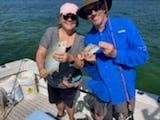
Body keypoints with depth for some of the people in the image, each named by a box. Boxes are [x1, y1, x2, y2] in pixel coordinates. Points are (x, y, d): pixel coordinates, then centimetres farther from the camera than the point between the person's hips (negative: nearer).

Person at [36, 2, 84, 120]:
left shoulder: (80, 39, -18)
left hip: (70, 81, -2)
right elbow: (40, 54, -16)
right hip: (52, 80, 2)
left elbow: (81, 64, -20)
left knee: (69, 103, 22)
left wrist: (70, 59, -42)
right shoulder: (51, 32, -17)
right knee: (58, 100, 29)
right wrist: (41, 68, -36)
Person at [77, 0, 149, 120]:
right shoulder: (89, 38, -3)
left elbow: (143, 55, -15)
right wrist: (91, 62, -19)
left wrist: (115, 54, -27)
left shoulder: (125, 24, -13)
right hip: (101, 89, 3)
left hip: (123, 90, -3)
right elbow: (90, 71, 3)